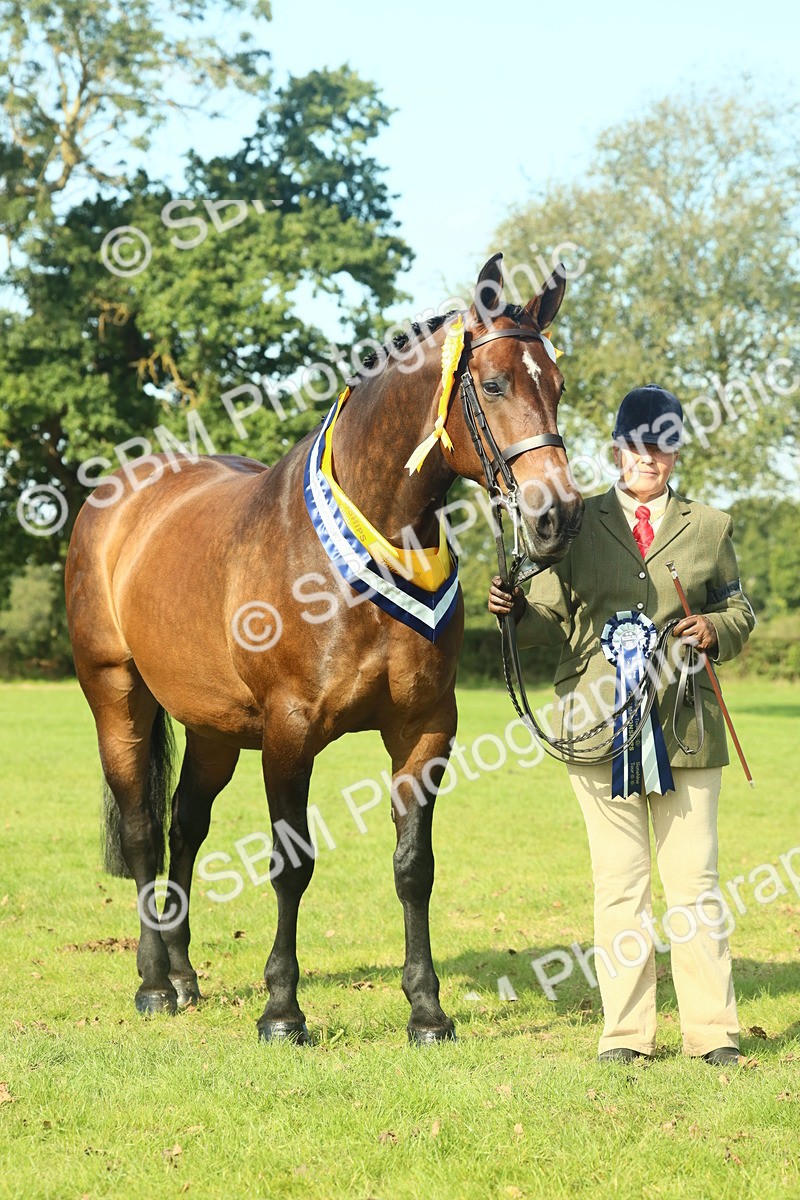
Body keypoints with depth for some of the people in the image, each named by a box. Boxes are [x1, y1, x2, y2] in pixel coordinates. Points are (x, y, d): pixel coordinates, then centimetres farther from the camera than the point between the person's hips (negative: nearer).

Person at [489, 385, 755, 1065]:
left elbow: (739, 611, 15)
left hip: (686, 724, 0)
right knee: (618, 883, 3)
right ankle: (626, 1032, 9)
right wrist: (515, 609, -14)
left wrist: (716, 632, -6)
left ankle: (713, 1029, 9)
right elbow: (555, 620, 7)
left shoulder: (709, 528, 12)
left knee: (694, 880, 2)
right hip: (601, 725, 0)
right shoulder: (579, 525, 9)